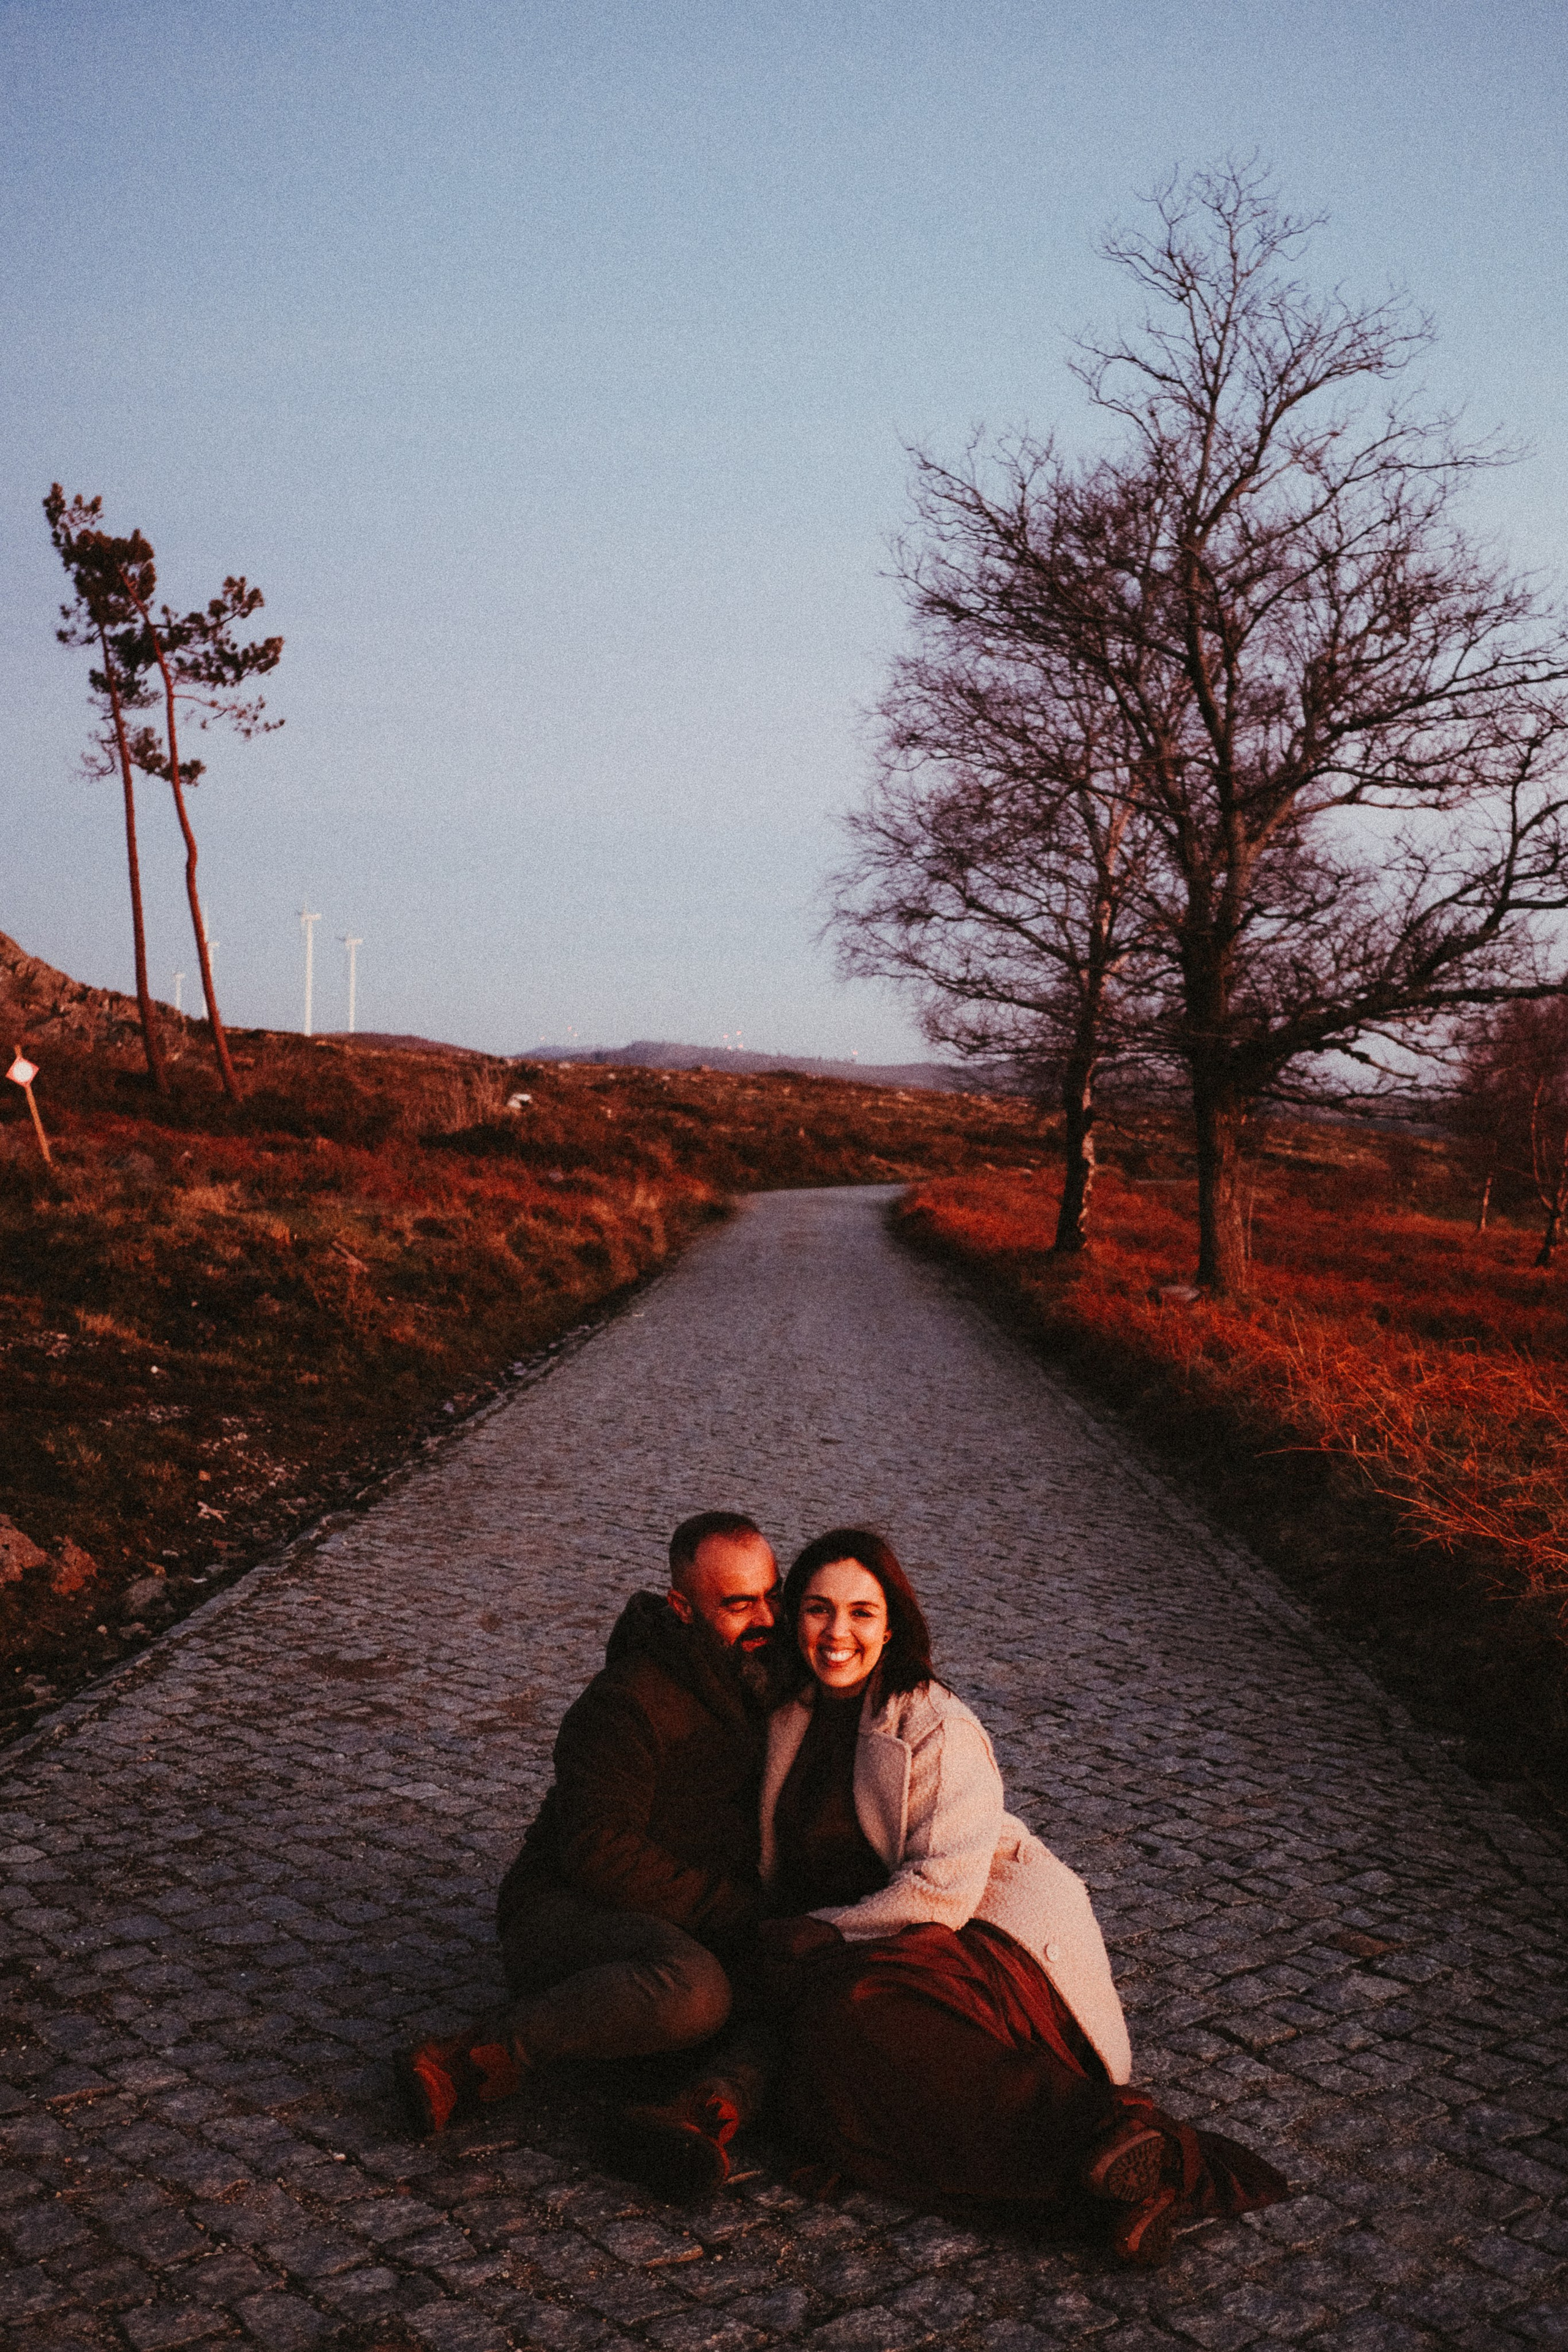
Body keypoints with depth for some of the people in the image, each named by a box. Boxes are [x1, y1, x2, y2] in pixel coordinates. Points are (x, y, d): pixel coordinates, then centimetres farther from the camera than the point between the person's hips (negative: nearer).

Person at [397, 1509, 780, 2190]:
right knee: (693, 1991, -39)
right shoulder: (626, 1704, -17)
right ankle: (479, 2060, -22)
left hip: (695, 1931, 7)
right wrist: (735, 1913, -23)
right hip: (566, 1911, -7)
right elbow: (598, 1855, -23)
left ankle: (711, 2107, -38)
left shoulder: (770, 1678, 7)